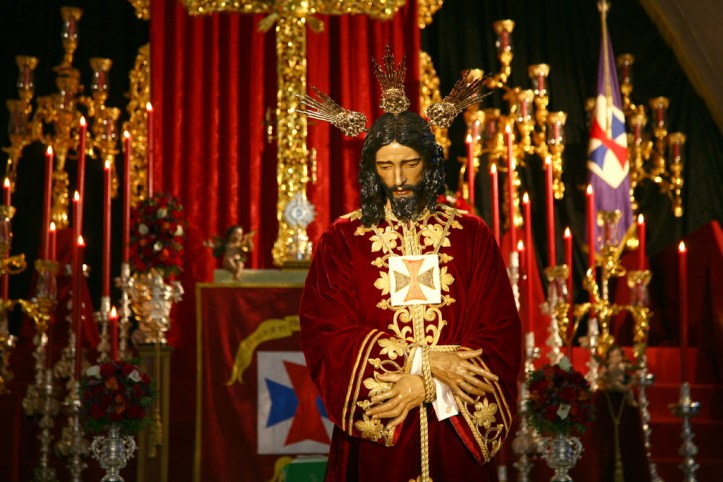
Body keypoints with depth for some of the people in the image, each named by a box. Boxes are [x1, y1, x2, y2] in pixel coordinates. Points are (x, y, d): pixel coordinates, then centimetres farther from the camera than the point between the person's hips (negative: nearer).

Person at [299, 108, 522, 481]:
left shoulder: (471, 236, 3)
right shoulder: (342, 240, 0)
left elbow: (499, 334, -4)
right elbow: (326, 333, -8)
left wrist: (428, 385, -16)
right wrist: (423, 360, -15)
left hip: (456, 431, 1)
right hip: (374, 435, -1)